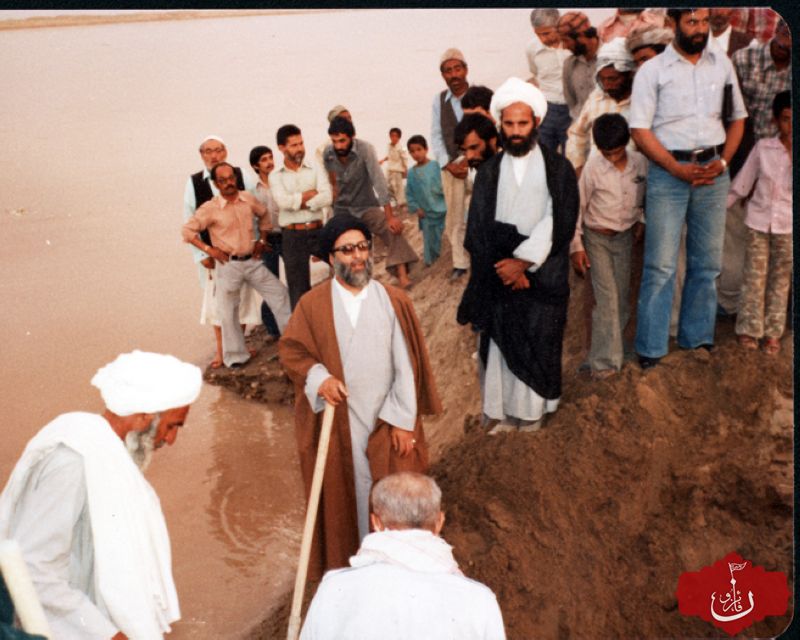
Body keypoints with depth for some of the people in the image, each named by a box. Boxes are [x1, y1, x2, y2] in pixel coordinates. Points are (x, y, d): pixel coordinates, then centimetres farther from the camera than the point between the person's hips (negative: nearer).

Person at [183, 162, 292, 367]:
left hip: (252, 261, 4)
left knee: (279, 293, 7)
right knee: (228, 311, 3)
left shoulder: (248, 199, 1)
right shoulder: (210, 209, -11)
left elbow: (264, 214, 20)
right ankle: (235, 355, 19)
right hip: (229, 264, -4)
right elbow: (188, 230, -7)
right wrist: (209, 249, -12)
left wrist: (262, 240, 12)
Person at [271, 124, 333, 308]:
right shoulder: (276, 176, 6)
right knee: (298, 286, 5)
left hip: (317, 232, 1)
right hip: (292, 236, -1)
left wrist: (298, 202, -10)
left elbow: (327, 198, -8)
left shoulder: (316, 170, 8)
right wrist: (312, 193, -6)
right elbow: (283, 201, -13)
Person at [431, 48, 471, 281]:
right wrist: (447, 164, -3)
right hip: (451, 164, 3)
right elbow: (436, 135, 8)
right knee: (454, 218, 7)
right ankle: (460, 263, 17)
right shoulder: (439, 99, 7)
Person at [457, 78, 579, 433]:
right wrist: (506, 268, -10)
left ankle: (531, 412, 11)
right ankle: (502, 415, 8)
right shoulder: (489, 171, 9)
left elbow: (559, 223, -6)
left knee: (537, 343, -1)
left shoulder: (558, 169, 4)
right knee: (500, 342, 0)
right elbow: (478, 227, 1)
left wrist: (523, 261, -14)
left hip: (543, 274, -1)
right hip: (499, 272, 2)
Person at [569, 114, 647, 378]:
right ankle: (605, 361, -6)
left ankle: (612, 345, 25)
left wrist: (641, 219, 0)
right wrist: (576, 246, -8)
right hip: (597, 238, -3)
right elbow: (577, 206, -8)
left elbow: (647, 196, 12)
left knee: (621, 296, 7)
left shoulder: (640, 163, -7)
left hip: (625, 237, 3)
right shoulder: (593, 167, -15)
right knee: (607, 298, -9)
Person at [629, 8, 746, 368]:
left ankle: (698, 340, 20)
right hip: (668, 172, -4)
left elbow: (737, 118, 15)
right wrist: (678, 169, -14)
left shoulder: (722, 64, 11)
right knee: (660, 266, -4)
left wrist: (723, 162, -1)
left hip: (713, 172, 4)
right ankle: (651, 351, 2)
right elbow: (639, 130, -6)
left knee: (707, 263, 8)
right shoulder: (652, 70, 0)